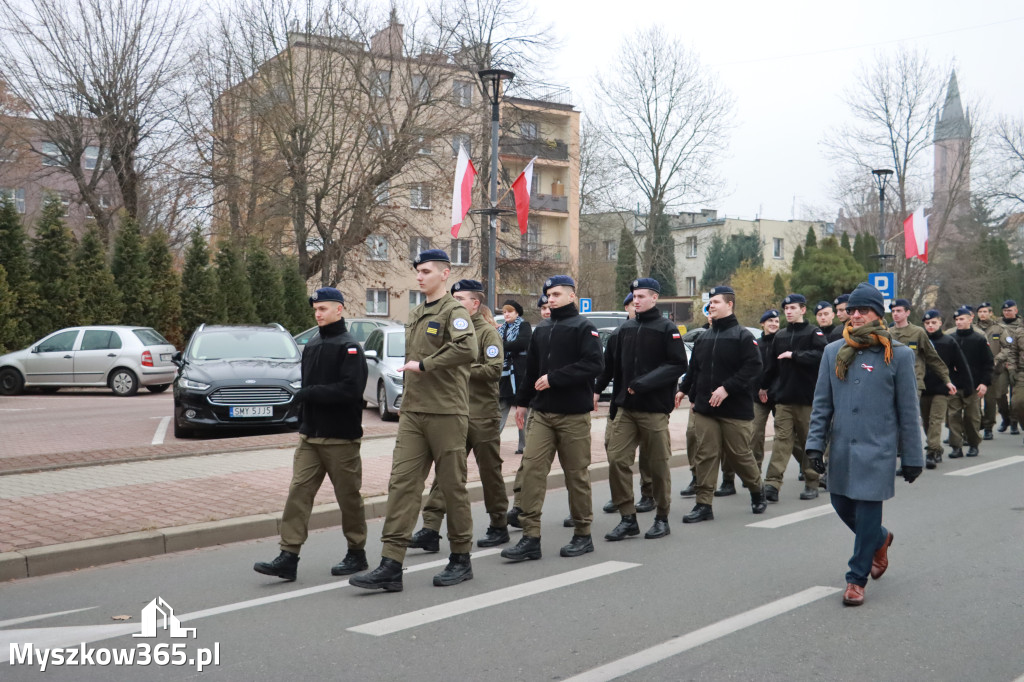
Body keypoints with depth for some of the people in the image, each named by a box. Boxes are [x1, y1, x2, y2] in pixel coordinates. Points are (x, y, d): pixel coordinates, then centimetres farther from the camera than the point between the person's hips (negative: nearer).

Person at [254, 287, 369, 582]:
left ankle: (357, 554, 18)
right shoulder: (311, 346, 16)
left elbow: (350, 389, -20)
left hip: (341, 438, -7)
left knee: (348, 497, 4)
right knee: (298, 493, -2)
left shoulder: (349, 347, -9)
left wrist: (309, 394, -16)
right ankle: (288, 557, -3)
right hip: (310, 436, 7)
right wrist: (305, 396, 0)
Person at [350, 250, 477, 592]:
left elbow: (467, 350, -27)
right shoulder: (415, 316, 17)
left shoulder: (454, 312, -8)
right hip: (412, 413, 7)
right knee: (402, 483, -1)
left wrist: (424, 364, -19)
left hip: (446, 413, -7)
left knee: (452, 486, 4)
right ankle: (391, 566, -2)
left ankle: (460, 560, 18)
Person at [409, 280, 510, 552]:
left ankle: (499, 527, 19)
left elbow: (494, 370, -17)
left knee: (490, 472, 5)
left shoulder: (488, 332, -6)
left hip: (482, 416, -6)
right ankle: (430, 529, -4)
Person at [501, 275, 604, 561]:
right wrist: (522, 401, 20)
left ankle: (583, 535, 16)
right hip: (541, 412, 6)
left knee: (576, 474, 3)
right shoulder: (541, 331, 17)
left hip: (573, 414, -6)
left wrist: (554, 378, -18)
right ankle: (530, 537, -2)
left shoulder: (583, 327, -4)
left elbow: (594, 364, -16)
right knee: (532, 468, -5)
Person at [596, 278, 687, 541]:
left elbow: (678, 365, -11)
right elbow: (612, 363, 14)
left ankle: (662, 518, 19)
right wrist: (597, 389, 3)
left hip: (655, 410, -4)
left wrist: (643, 384, -17)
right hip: (626, 408, 4)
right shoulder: (625, 329, 11)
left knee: (657, 465, 4)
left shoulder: (667, 329, -4)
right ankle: (628, 518, 6)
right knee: (617, 460, -4)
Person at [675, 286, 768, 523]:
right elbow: (693, 368, 21)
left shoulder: (743, 336, -6)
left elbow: (752, 368, -15)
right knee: (705, 455, 1)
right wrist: (684, 389, 11)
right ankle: (703, 504, 5)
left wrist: (727, 388, -20)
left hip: (736, 408, -5)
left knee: (740, 454, 5)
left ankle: (757, 490, 31)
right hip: (704, 408, 5)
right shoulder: (704, 337, 14)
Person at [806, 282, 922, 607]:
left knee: (867, 511, -3)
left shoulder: (898, 355, -3)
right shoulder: (833, 352, 7)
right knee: (842, 504, 13)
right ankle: (880, 539, 43)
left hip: (877, 449, -4)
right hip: (841, 448, 4)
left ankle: (857, 579, 11)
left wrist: (912, 457, 1)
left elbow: (908, 411, 0)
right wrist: (815, 443, 2)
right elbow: (821, 403, 9)